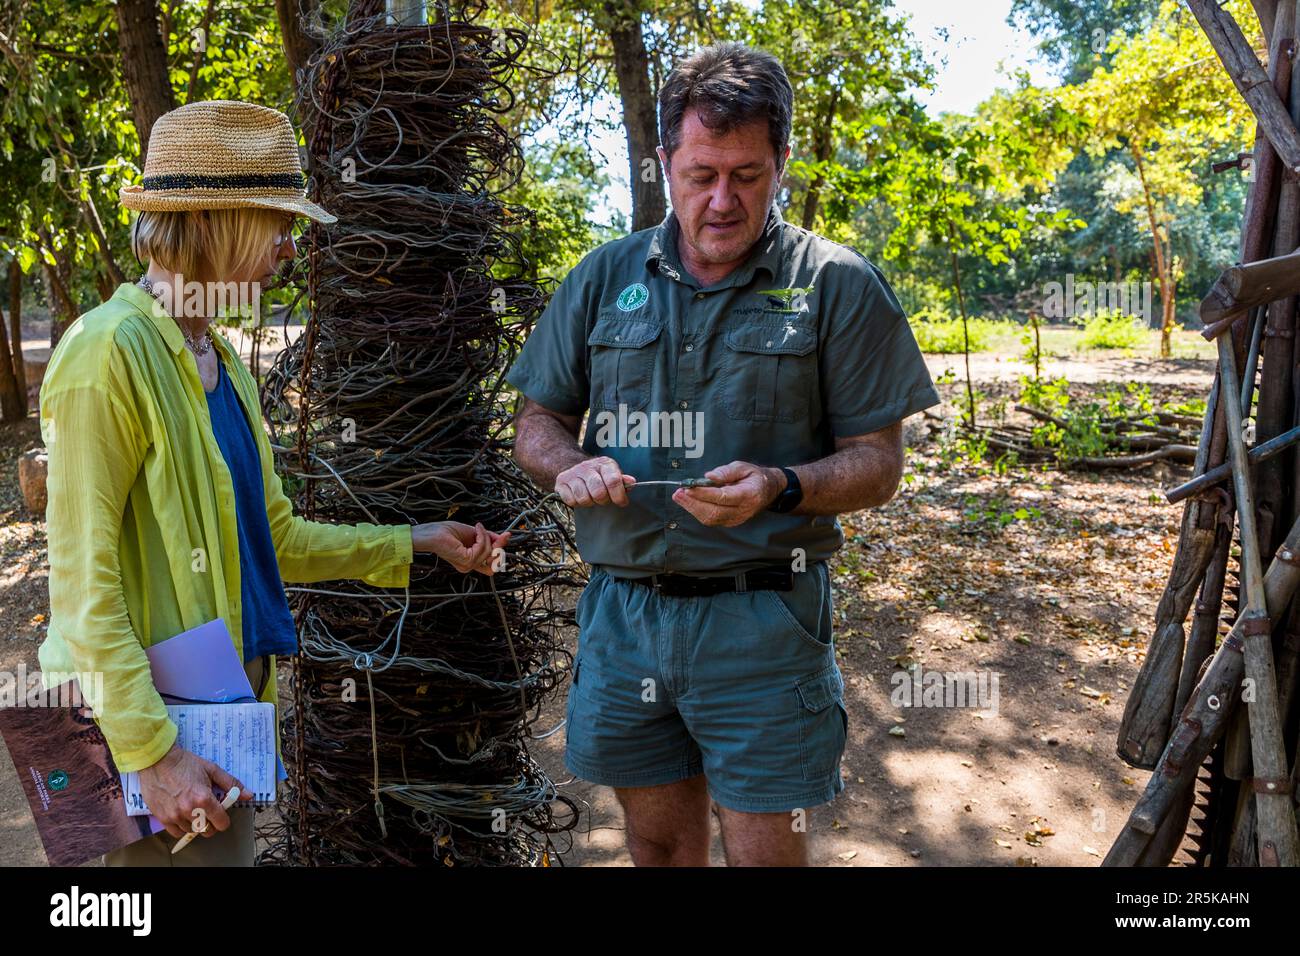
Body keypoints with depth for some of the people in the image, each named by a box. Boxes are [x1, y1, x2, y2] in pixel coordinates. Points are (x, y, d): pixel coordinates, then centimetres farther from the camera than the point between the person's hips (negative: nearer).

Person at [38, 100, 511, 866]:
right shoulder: (111, 350, -15)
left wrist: (413, 543, 17)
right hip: (148, 720, -8)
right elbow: (82, 577, -19)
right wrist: (154, 751, -21)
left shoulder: (221, 362, 10)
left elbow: (272, 535, 16)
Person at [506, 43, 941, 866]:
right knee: (656, 841, 17)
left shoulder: (837, 286, -3)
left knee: (765, 850, 4)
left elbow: (878, 461, -3)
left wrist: (780, 487, -23)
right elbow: (537, 421, 12)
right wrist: (570, 467, -11)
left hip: (761, 620, -3)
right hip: (625, 610, 3)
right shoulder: (606, 278, 7)